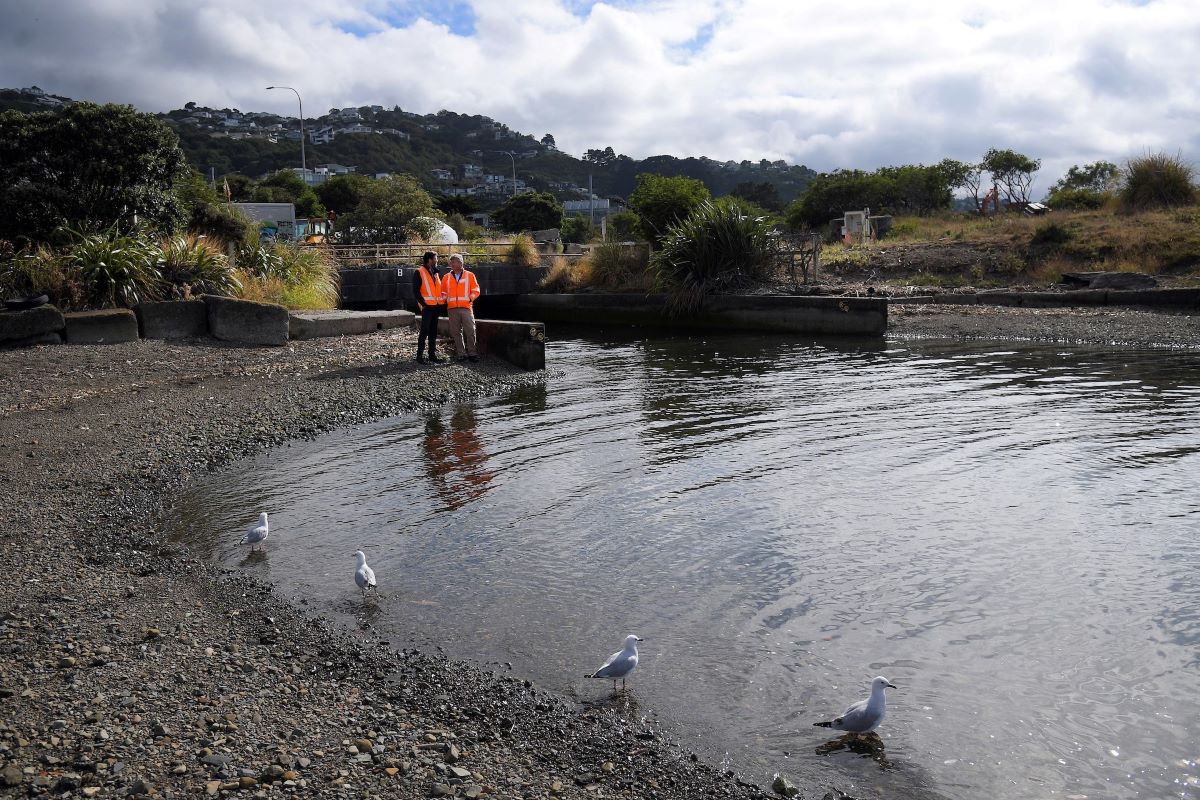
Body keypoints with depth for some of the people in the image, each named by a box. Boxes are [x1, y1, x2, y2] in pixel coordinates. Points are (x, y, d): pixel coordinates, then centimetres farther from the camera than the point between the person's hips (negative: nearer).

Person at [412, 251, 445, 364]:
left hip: (436, 306, 7)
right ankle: (420, 355, -5)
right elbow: (416, 291, -9)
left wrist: (442, 300, 10)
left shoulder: (435, 272, 18)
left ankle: (433, 354, 15)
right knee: (425, 330, -8)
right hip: (427, 306, -7)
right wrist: (423, 303, -15)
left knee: (433, 331, 10)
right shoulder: (419, 272, -4)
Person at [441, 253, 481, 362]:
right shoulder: (447, 277, 13)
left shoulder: (470, 275, 6)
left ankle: (472, 353, 1)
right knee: (456, 332, 2)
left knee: (470, 331, -6)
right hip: (452, 308, 3)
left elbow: (476, 290, 7)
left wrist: (470, 298, -6)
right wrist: (445, 300, 3)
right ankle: (461, 353, 8)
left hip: (466, 308, -2)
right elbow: (443, 292, 20)